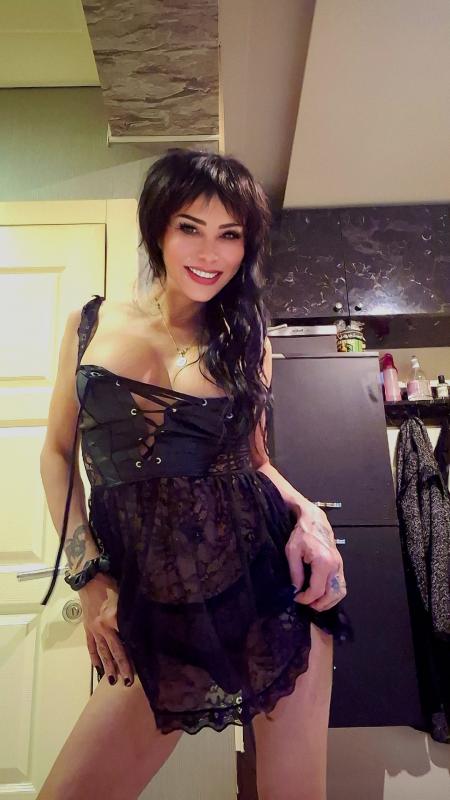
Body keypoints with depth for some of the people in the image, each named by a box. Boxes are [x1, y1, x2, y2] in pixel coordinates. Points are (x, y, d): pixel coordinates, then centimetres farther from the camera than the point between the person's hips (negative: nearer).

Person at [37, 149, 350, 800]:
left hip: (272, 592, 1)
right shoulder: (92, 324, 2)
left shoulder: (247, 340, 3)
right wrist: (89, 579, 0)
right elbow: (58, 455, 7)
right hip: (158, 617, 1)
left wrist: (307, 514, -10)